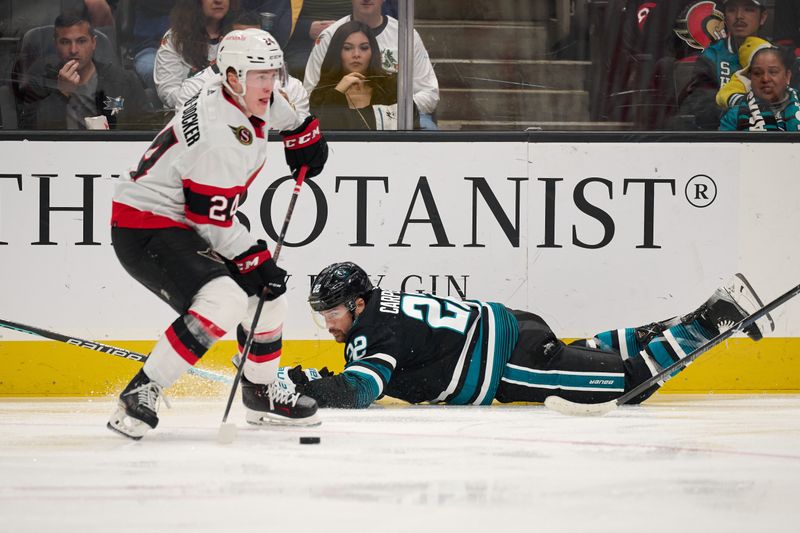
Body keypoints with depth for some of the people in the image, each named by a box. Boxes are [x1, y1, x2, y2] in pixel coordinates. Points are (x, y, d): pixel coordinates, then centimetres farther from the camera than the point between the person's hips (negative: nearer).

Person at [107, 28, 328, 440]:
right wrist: (255, 262, -18)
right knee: (224, 301, -30)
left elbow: (271, 105, 28)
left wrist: (303, 135, 32)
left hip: (183, 223, 11)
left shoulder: (244, 93, 0)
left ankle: (261, 395, 34)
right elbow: (213, 219, -24)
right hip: (143, 230, -11)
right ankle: (141, 394, -27)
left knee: (267, 295, 14)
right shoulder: (221, 135, -28)